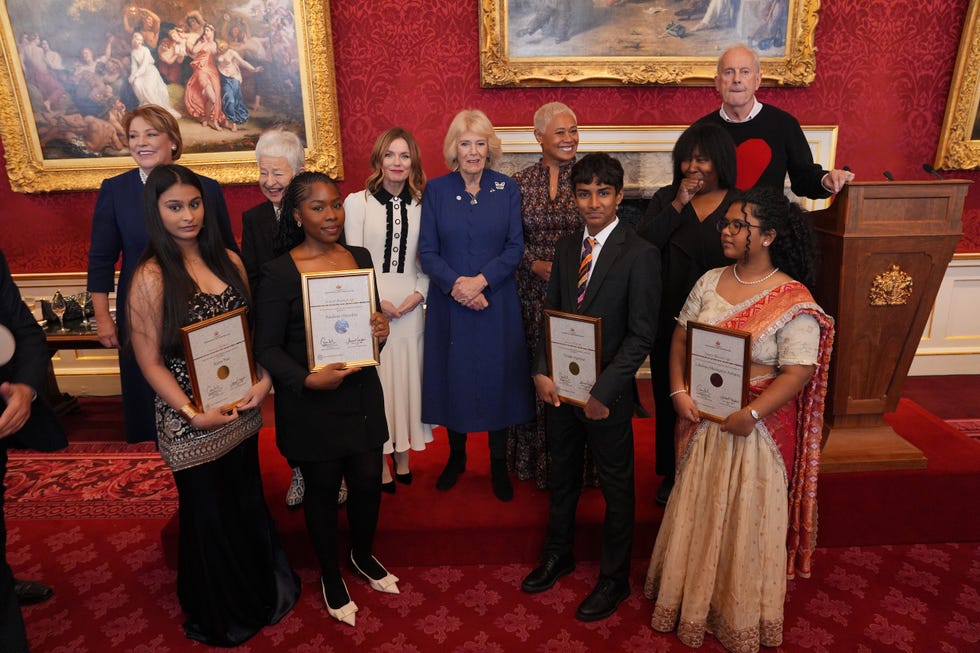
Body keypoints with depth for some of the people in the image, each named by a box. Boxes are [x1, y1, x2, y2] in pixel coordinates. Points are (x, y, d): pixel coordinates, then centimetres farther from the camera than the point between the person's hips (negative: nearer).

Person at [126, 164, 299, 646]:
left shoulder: (228, 260, 1)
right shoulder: (151, 277, -14)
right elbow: (150, 362, -12)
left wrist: (264, 379, -6)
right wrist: (193, 415, -17)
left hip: (242, 411, 5)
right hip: (192, 423, -4)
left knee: (248, 505, 20)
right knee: (209, 516, 14)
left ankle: (260, 591, 46)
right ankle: (220, 616, 40)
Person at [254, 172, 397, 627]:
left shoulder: (360, 258, 2)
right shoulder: (279, 272, -12)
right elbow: (267, 347, -10)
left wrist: (381, 330, -10)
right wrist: (307, 379, -24)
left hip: (362, 394, 4)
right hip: (311, 405, -4)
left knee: (368, 482, 13)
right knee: (322, 490, 14)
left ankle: (362, 556, 45)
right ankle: (330, 576, 39)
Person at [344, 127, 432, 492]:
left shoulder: (422, 204, 6)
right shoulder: (357, 202, -1)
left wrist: (418, 294, -8)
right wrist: (376, 301, -11)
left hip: (411, 306, 3)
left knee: (408, 375, 9)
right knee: (375, 379, 2)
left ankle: (402, 455, 25)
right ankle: (379, 460, 16)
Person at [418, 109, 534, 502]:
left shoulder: (507, 189, 2)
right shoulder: (436, 190, 2)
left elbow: (515, 247, -2)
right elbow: (427, 252, -1)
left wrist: (481, 280, -16)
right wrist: (456, 283, -17)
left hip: (497, 301, 0)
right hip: (449, 303, 1)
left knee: (497, 377, 6)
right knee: (452, 377, 9)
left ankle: (498, 464, 23)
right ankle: (456, 456, 30)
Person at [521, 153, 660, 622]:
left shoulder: (640, 255, -13)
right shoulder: (566, 247, 4)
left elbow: (640, 336, -15)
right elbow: (551, 315, 6)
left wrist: (603, 392, -19)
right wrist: (542, 372, -6)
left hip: (607, 393, -5)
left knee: (616, 487, 13)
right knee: (562, 477, 22)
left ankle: (614, 578, 33)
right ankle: (558, 555, 44)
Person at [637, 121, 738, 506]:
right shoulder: (665, 199, 5)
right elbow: (641, 245, -11)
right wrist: (678, 205, -14)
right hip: (670, 322, 2)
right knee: (669, 399, 13)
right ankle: (672, 474, 32)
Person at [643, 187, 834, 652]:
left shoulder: (793, 300, -14)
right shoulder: (710, 282, 2)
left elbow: (798, 371, -17)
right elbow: (680, 339, 5)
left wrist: (751, 415, -26)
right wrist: (679, 391, -8)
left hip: (756, 426, -4)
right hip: (703, 418, 5)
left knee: (745, 518, 10)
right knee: (698, 510, 17)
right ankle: (691, 601, 40)